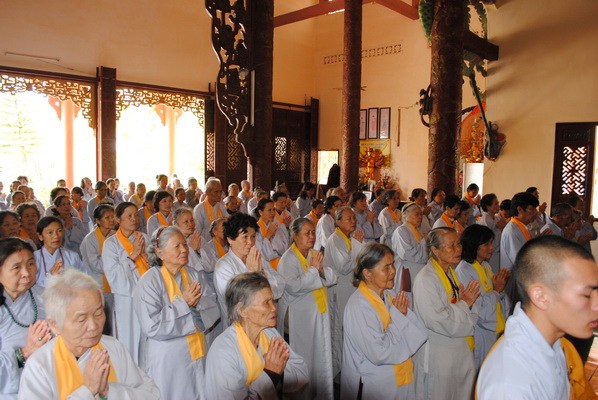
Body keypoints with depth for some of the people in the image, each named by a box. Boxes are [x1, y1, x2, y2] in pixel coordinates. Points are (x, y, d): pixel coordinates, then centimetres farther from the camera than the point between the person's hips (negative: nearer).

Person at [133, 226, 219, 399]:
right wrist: (183, 304, -19)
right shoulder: (148, 282, -13)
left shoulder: (193, 275, 4)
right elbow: (152, 327, -21)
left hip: (198, 354, 5)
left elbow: (214, 309, 0)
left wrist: (197, 302, -20)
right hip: (168, 360, -5)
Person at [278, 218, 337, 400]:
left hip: (320, 313, 7)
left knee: (321, 355, 15)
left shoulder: (315, 254, 8)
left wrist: (321, 269, -14)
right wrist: (313, 269, -19)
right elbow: (293, 287, -27)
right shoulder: (288, 258, -14)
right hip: (300, 318, -7)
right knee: (303, 358, 4)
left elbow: (332, 278, 6)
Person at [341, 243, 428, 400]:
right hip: (375, 386, -6)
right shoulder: (358, 306, -23)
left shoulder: (391, 295, -1)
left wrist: (405, 314, -18)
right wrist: (398, 317, -18)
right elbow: (379, 354, -25)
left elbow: (420, 334, -1)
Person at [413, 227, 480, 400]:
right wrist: (464, 304, -12)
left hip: (463, 353, 8)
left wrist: (469, 302, -9)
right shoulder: (425, 280, -21)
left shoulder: (452, 273, 6)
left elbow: (471, 318, 12)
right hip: (438, 360, -8)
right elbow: (443, 322, -26)